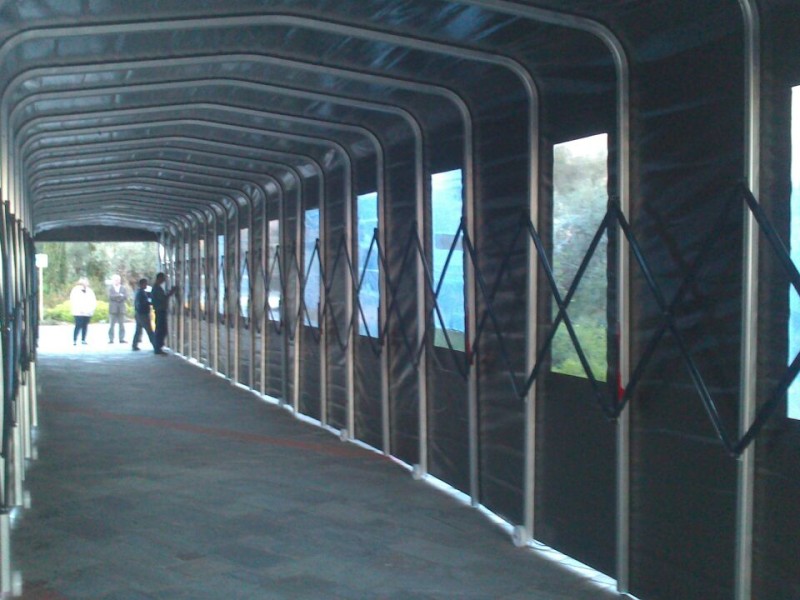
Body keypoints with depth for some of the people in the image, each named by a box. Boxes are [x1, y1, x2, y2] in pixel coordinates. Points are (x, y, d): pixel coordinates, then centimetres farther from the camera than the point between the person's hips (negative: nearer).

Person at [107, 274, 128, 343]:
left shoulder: (123, 288, 13)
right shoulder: (110, 288, 7)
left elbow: (125, 296, -1)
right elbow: (111, 296, -9)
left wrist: (116, 296, -10)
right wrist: (119, 295, -12)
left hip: (121, 309, 2)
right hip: (113, 309, -2)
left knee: (121, 325, 1)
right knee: (111, 325, -2)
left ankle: (121, 339, 3)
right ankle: (111, 339, -1)